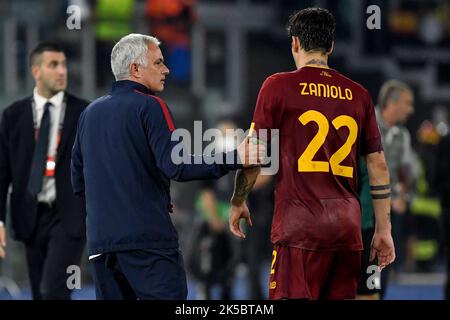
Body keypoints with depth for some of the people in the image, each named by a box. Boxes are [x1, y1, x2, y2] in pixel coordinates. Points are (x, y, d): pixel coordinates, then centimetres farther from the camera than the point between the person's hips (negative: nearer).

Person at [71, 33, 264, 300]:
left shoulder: (89, 114, 17)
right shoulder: (148, 106, -5)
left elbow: (79, 183, 20)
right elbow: (177, 166, -17)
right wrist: (236, 158, -17)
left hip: (101, 243, 7)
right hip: (147, 239, -7)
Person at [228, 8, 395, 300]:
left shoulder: (278, 86, 0)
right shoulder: (358, 94, 11)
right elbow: (378, 165, 11)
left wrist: (238, 202, 15)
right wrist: (384, 230, 15)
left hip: (299, 224, -4)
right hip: (348, 227, 4)